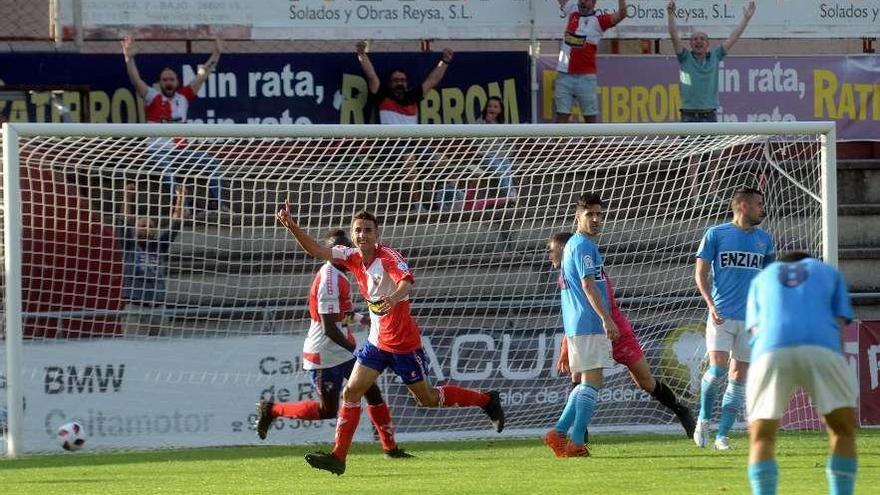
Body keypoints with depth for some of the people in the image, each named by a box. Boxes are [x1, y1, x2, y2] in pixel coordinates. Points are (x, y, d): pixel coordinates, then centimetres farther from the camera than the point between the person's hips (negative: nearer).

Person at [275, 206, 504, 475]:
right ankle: (338, 456, -4)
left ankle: (487, 400, 26)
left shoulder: (388, 256, -19)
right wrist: (291, 225, -15)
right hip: (377, 341, 6)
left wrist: (394, 297, -60)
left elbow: (406, 279, -38)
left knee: (427, 398, 6)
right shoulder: (352, 257, 1)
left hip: (404, 343, -6)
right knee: (351, 392, -4)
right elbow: (315, 250, 0)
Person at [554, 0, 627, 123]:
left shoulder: (598, 21, -1)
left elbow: (621, 14, -12)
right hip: (564, 76, 3)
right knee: (562, 116, 2)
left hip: (586, 77, -3)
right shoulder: (572, 12, 11)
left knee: (590, 118, 2)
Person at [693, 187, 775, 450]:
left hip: (752, 318, 4)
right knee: (717, 368, -16)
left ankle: (722, 434, 6)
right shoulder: (716, 234, 1)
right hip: (722, 315, -4)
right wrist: (711, 305, -12)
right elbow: (701, 273, 1)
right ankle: (704, 418, 9)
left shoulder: (764, 239, 12)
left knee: (739, 375, 0)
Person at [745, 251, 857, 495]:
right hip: (822, 348, -1)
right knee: (843, 429, 16)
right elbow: (840, 323, 21)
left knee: (761, 438, 11)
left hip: (772, 350, 1)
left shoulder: (761, 278, 35)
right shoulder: (828, 272, 33)